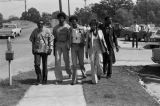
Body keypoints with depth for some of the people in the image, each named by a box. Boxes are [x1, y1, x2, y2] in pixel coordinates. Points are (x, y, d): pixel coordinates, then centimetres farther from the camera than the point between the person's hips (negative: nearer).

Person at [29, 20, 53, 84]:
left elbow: (50, 40, 2)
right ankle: (39, 78, 8)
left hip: (45, 50, 0)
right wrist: (33, 49, 6)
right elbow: (32, 40, 10)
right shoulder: (35, 31, 2)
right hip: (37, 50, 1)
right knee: (37, 64, -10)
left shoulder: (47, 31, -2)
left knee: (45, 65, 7)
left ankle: (44, 79, 20)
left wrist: (50, 49, -3)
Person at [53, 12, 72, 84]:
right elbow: (54, 38, 13)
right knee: (57, 60, -8)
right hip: (57, 45, 2)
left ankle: (69, 71, 39)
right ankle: (59, 79, -7)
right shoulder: (55, 28, 11)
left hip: (65, 44, -2)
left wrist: (68, 46, -19)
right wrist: (53, 49, 10)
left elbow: (69, 38, -5)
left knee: (66, 59, 5)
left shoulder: (67, 27, 2)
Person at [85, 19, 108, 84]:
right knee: (93, 64, -5)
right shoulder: (89, 33, 2)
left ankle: (99, 74, 19)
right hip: (91, 50, 0)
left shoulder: (100, 31, 3)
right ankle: (94, 80, 2)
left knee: (99, 63, -13)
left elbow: (103, 40, 9)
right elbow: (87, 42, 5)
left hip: (99, 49, 0)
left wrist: (106, 49, 5)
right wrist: (86, 52, 3)